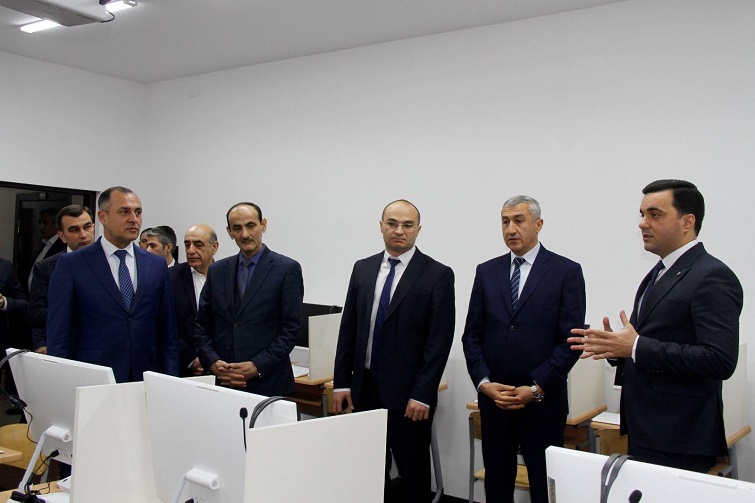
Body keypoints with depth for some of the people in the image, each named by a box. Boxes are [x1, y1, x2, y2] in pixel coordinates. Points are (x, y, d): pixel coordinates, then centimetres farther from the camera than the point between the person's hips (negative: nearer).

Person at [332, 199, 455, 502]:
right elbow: (348, 329, 9)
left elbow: (440, 340, -10)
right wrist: (341, 382, 5)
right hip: (365, 388, 4)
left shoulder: (438, 275, -6)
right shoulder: (363, 269, 8)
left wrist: (422, 394, -14)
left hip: (408, 393, -4)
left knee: (413, 471, 8)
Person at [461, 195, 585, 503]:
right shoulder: (487, 272, 7)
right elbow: (472, 335, 6)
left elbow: (570, 339, -8)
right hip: (492, 400, 3)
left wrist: (536, 388, -14)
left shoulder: (566, 272, -3)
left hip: (543, 403, -3)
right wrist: (483, 383, -7)